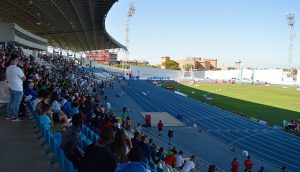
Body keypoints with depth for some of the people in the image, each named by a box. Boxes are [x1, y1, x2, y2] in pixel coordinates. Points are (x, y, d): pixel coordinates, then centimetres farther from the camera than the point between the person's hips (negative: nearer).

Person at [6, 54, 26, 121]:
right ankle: (14, 117, 13)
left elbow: (7, 78, 11)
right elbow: (24, 78, -15)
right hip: (18, 89, -8)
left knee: (11, 101, 20)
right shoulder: (18, 69, -24)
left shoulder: (8, 68, -1)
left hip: (10, 87, 8)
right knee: (16, 103, 4)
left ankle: (9, 115, 29)